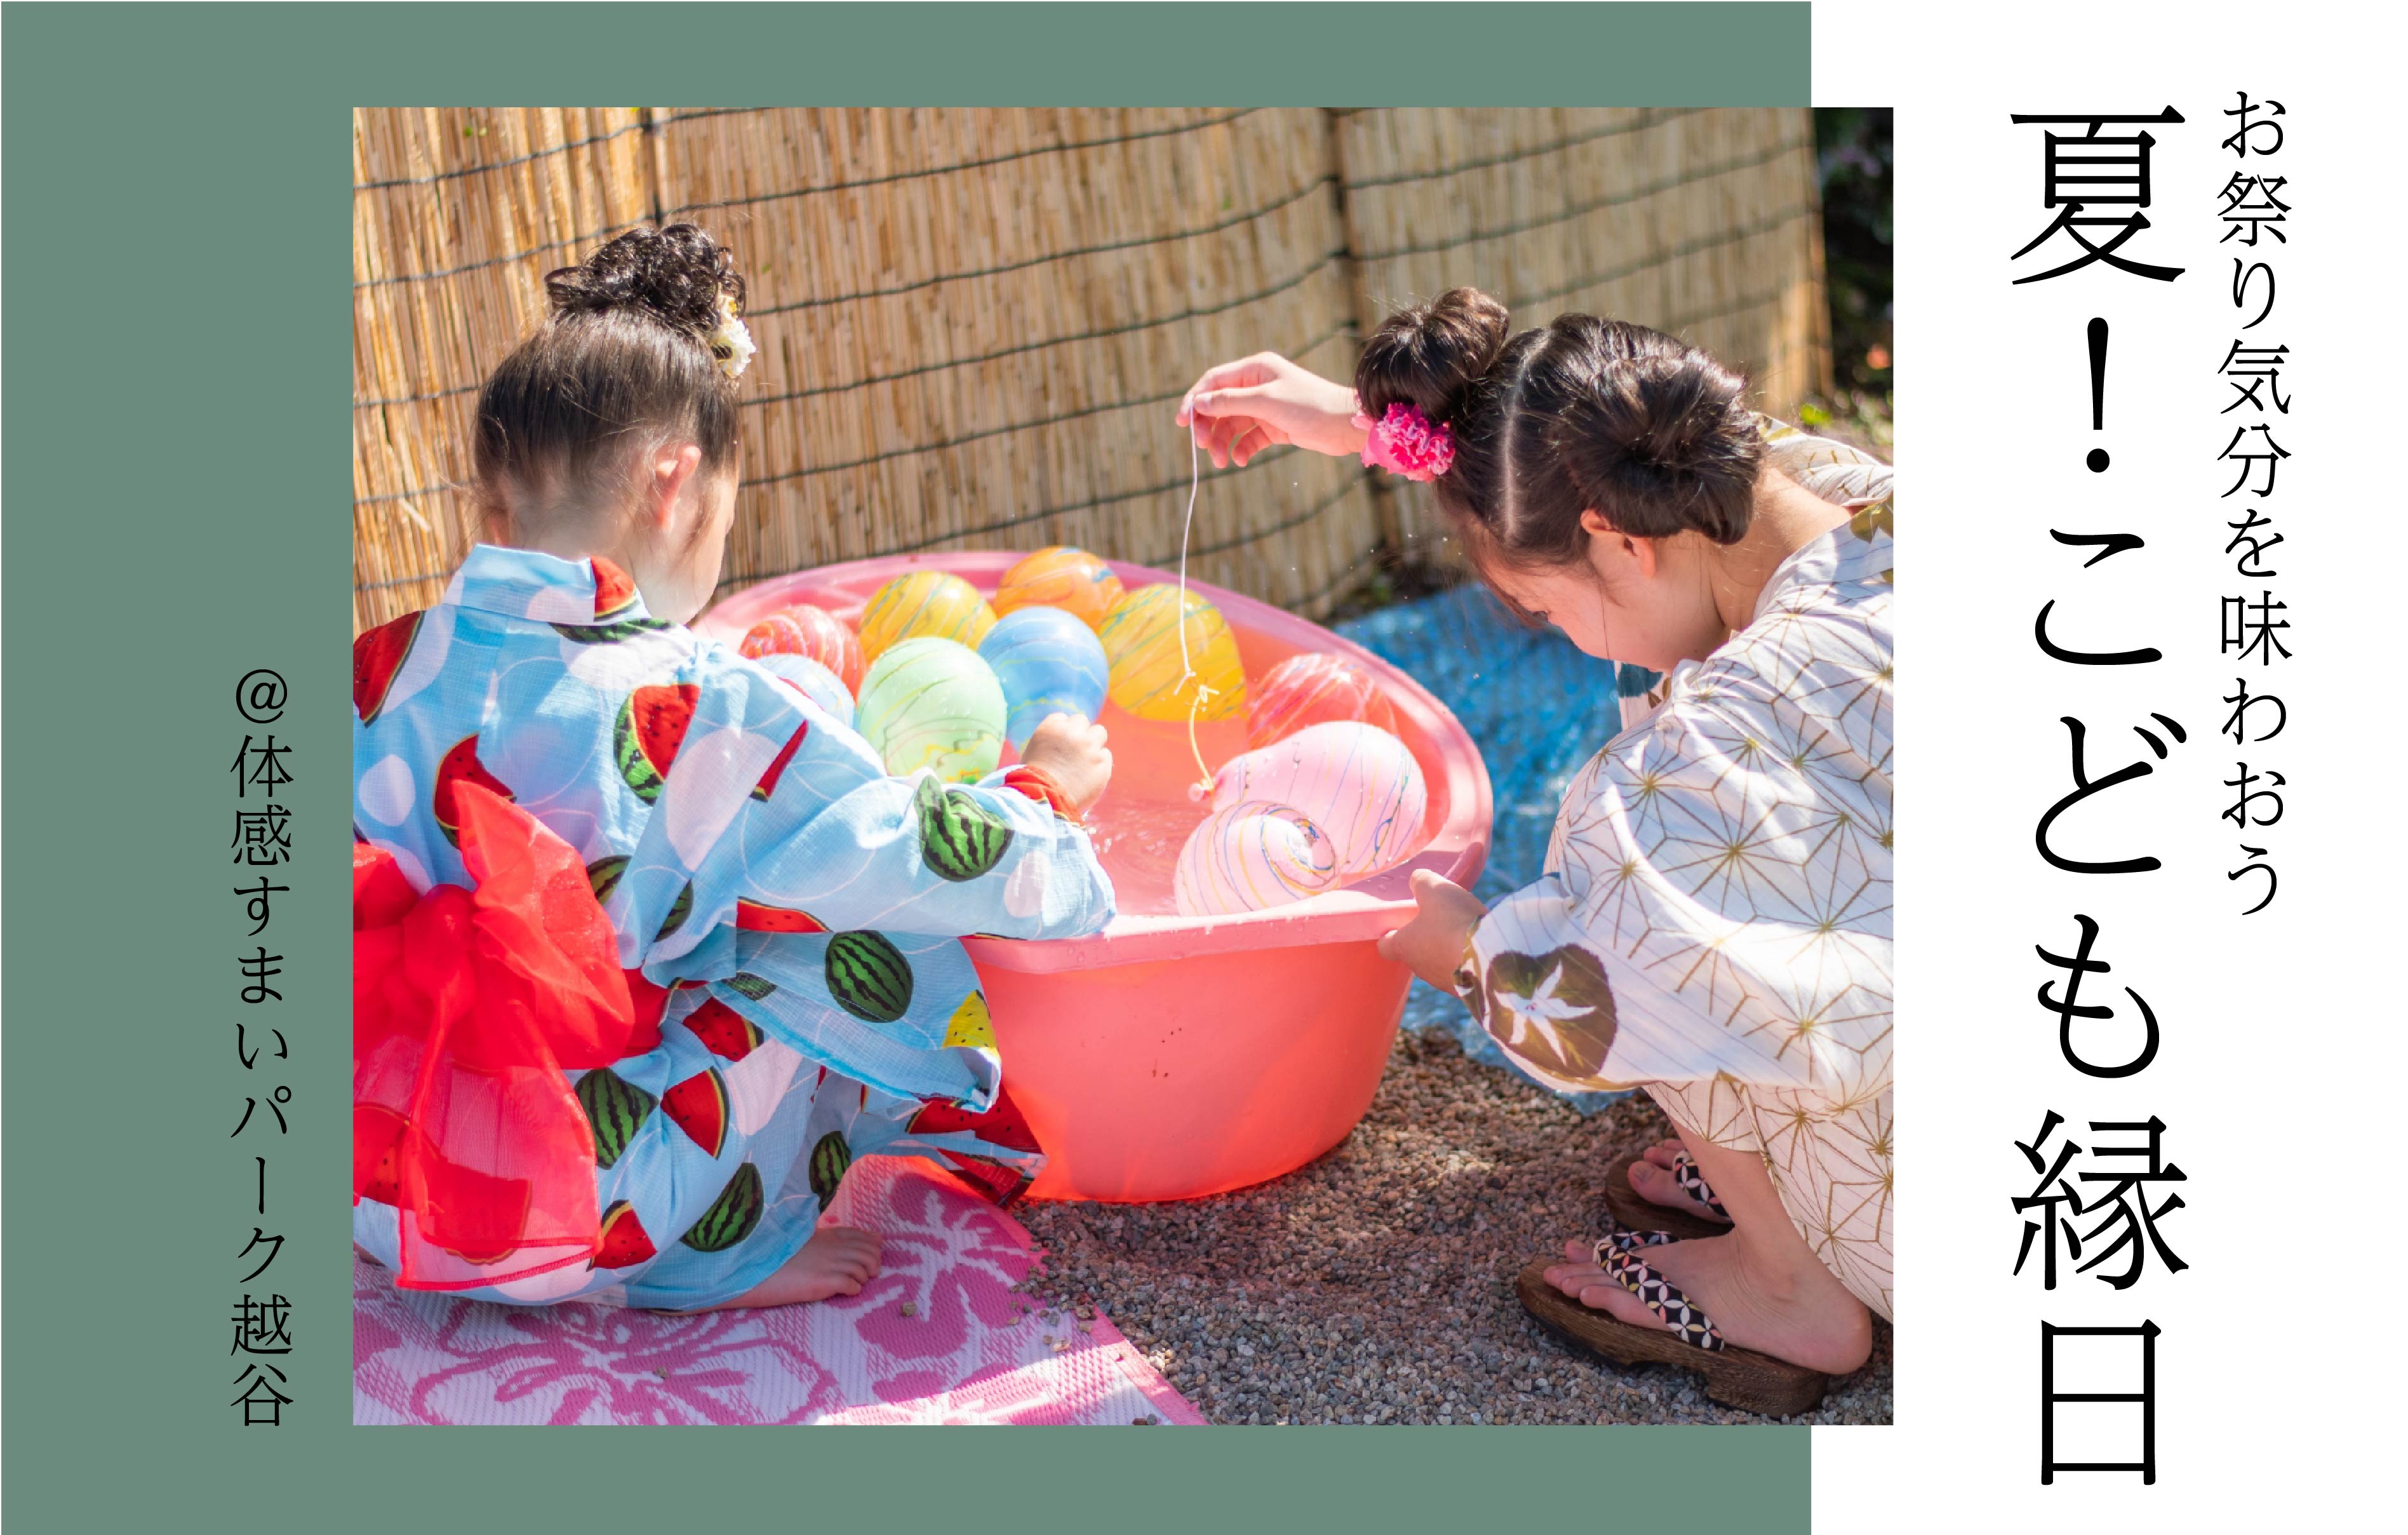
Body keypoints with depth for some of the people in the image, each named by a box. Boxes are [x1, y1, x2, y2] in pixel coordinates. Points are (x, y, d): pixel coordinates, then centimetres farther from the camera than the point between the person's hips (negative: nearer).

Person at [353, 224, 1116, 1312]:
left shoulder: (386, 673, -2)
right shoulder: (697, 713, -18)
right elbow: (921, 860, -10)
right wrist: (1042, 791, 11)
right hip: (583, 1220, -7)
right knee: (871, 945, 6)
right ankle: (711, 1260, 11)